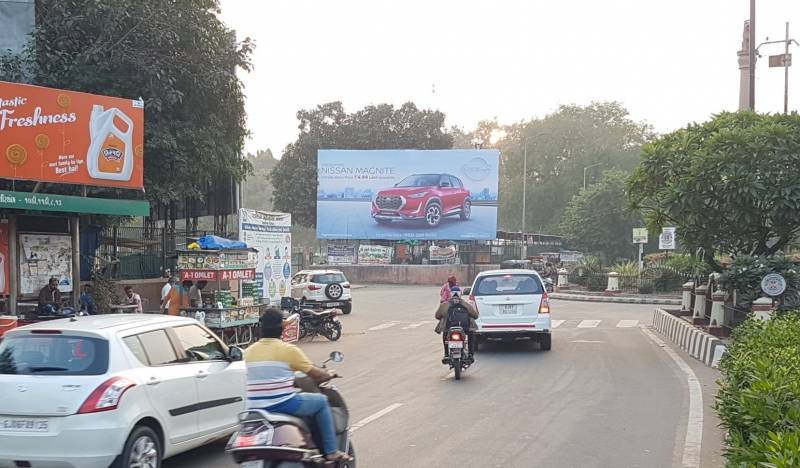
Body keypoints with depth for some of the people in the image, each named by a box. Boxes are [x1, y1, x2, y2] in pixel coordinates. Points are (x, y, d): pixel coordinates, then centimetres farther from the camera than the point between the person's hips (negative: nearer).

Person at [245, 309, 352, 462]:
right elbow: (315, 374, 1)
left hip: (255, 410, 6)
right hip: (283, 405, -6)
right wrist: (329, 375, 23)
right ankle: (331, 452, 12)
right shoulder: (289, 350, -6)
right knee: (322, 401, 14)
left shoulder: (249, 351, 8)